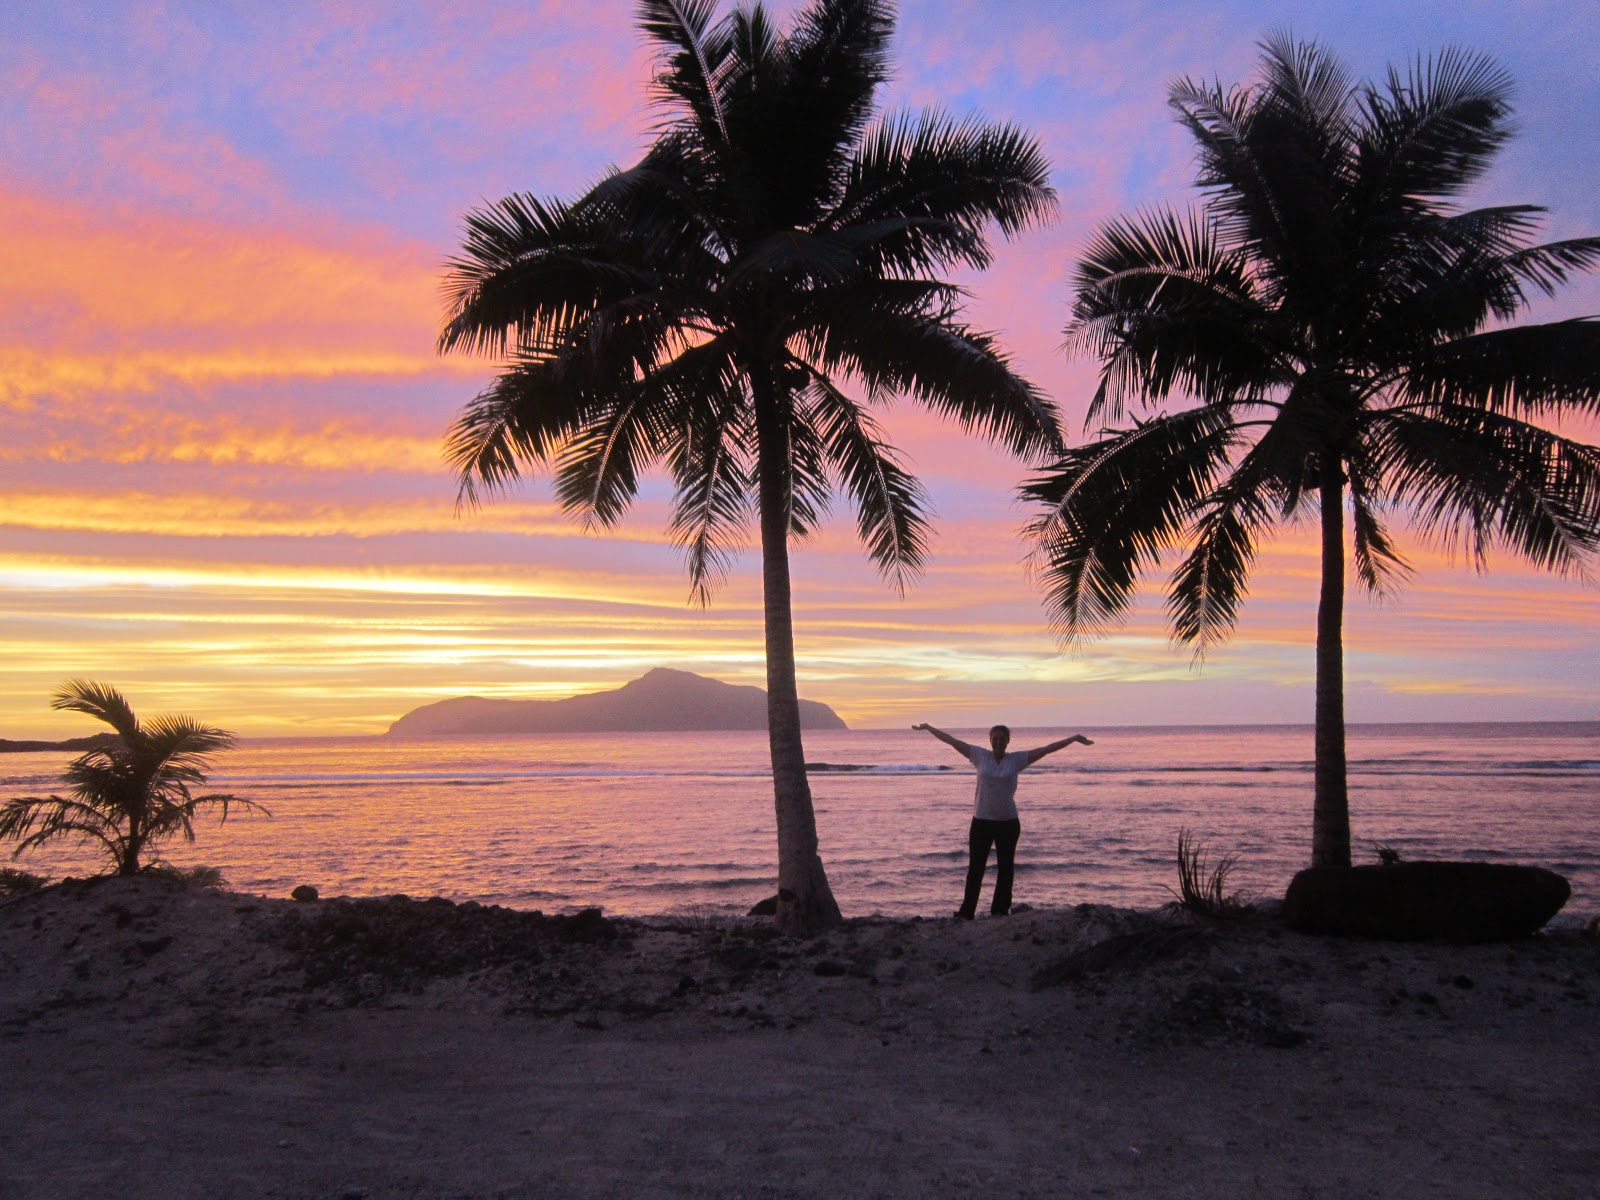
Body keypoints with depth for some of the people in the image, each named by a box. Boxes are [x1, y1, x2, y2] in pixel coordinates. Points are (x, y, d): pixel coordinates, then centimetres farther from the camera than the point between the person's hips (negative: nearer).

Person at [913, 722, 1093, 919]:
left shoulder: (1017, 759, 0)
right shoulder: (980, 756, 1)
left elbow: (1047, 749, -1)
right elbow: (952, 741, 3)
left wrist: (1075, 738, -4)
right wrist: (928, 728, 5)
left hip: (1008, 822, 1)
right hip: (982, 821, -1)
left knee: (1005, 869, 8)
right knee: (975, 868, 1)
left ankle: (1000, 910, 19)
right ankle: (966, 912, 4)